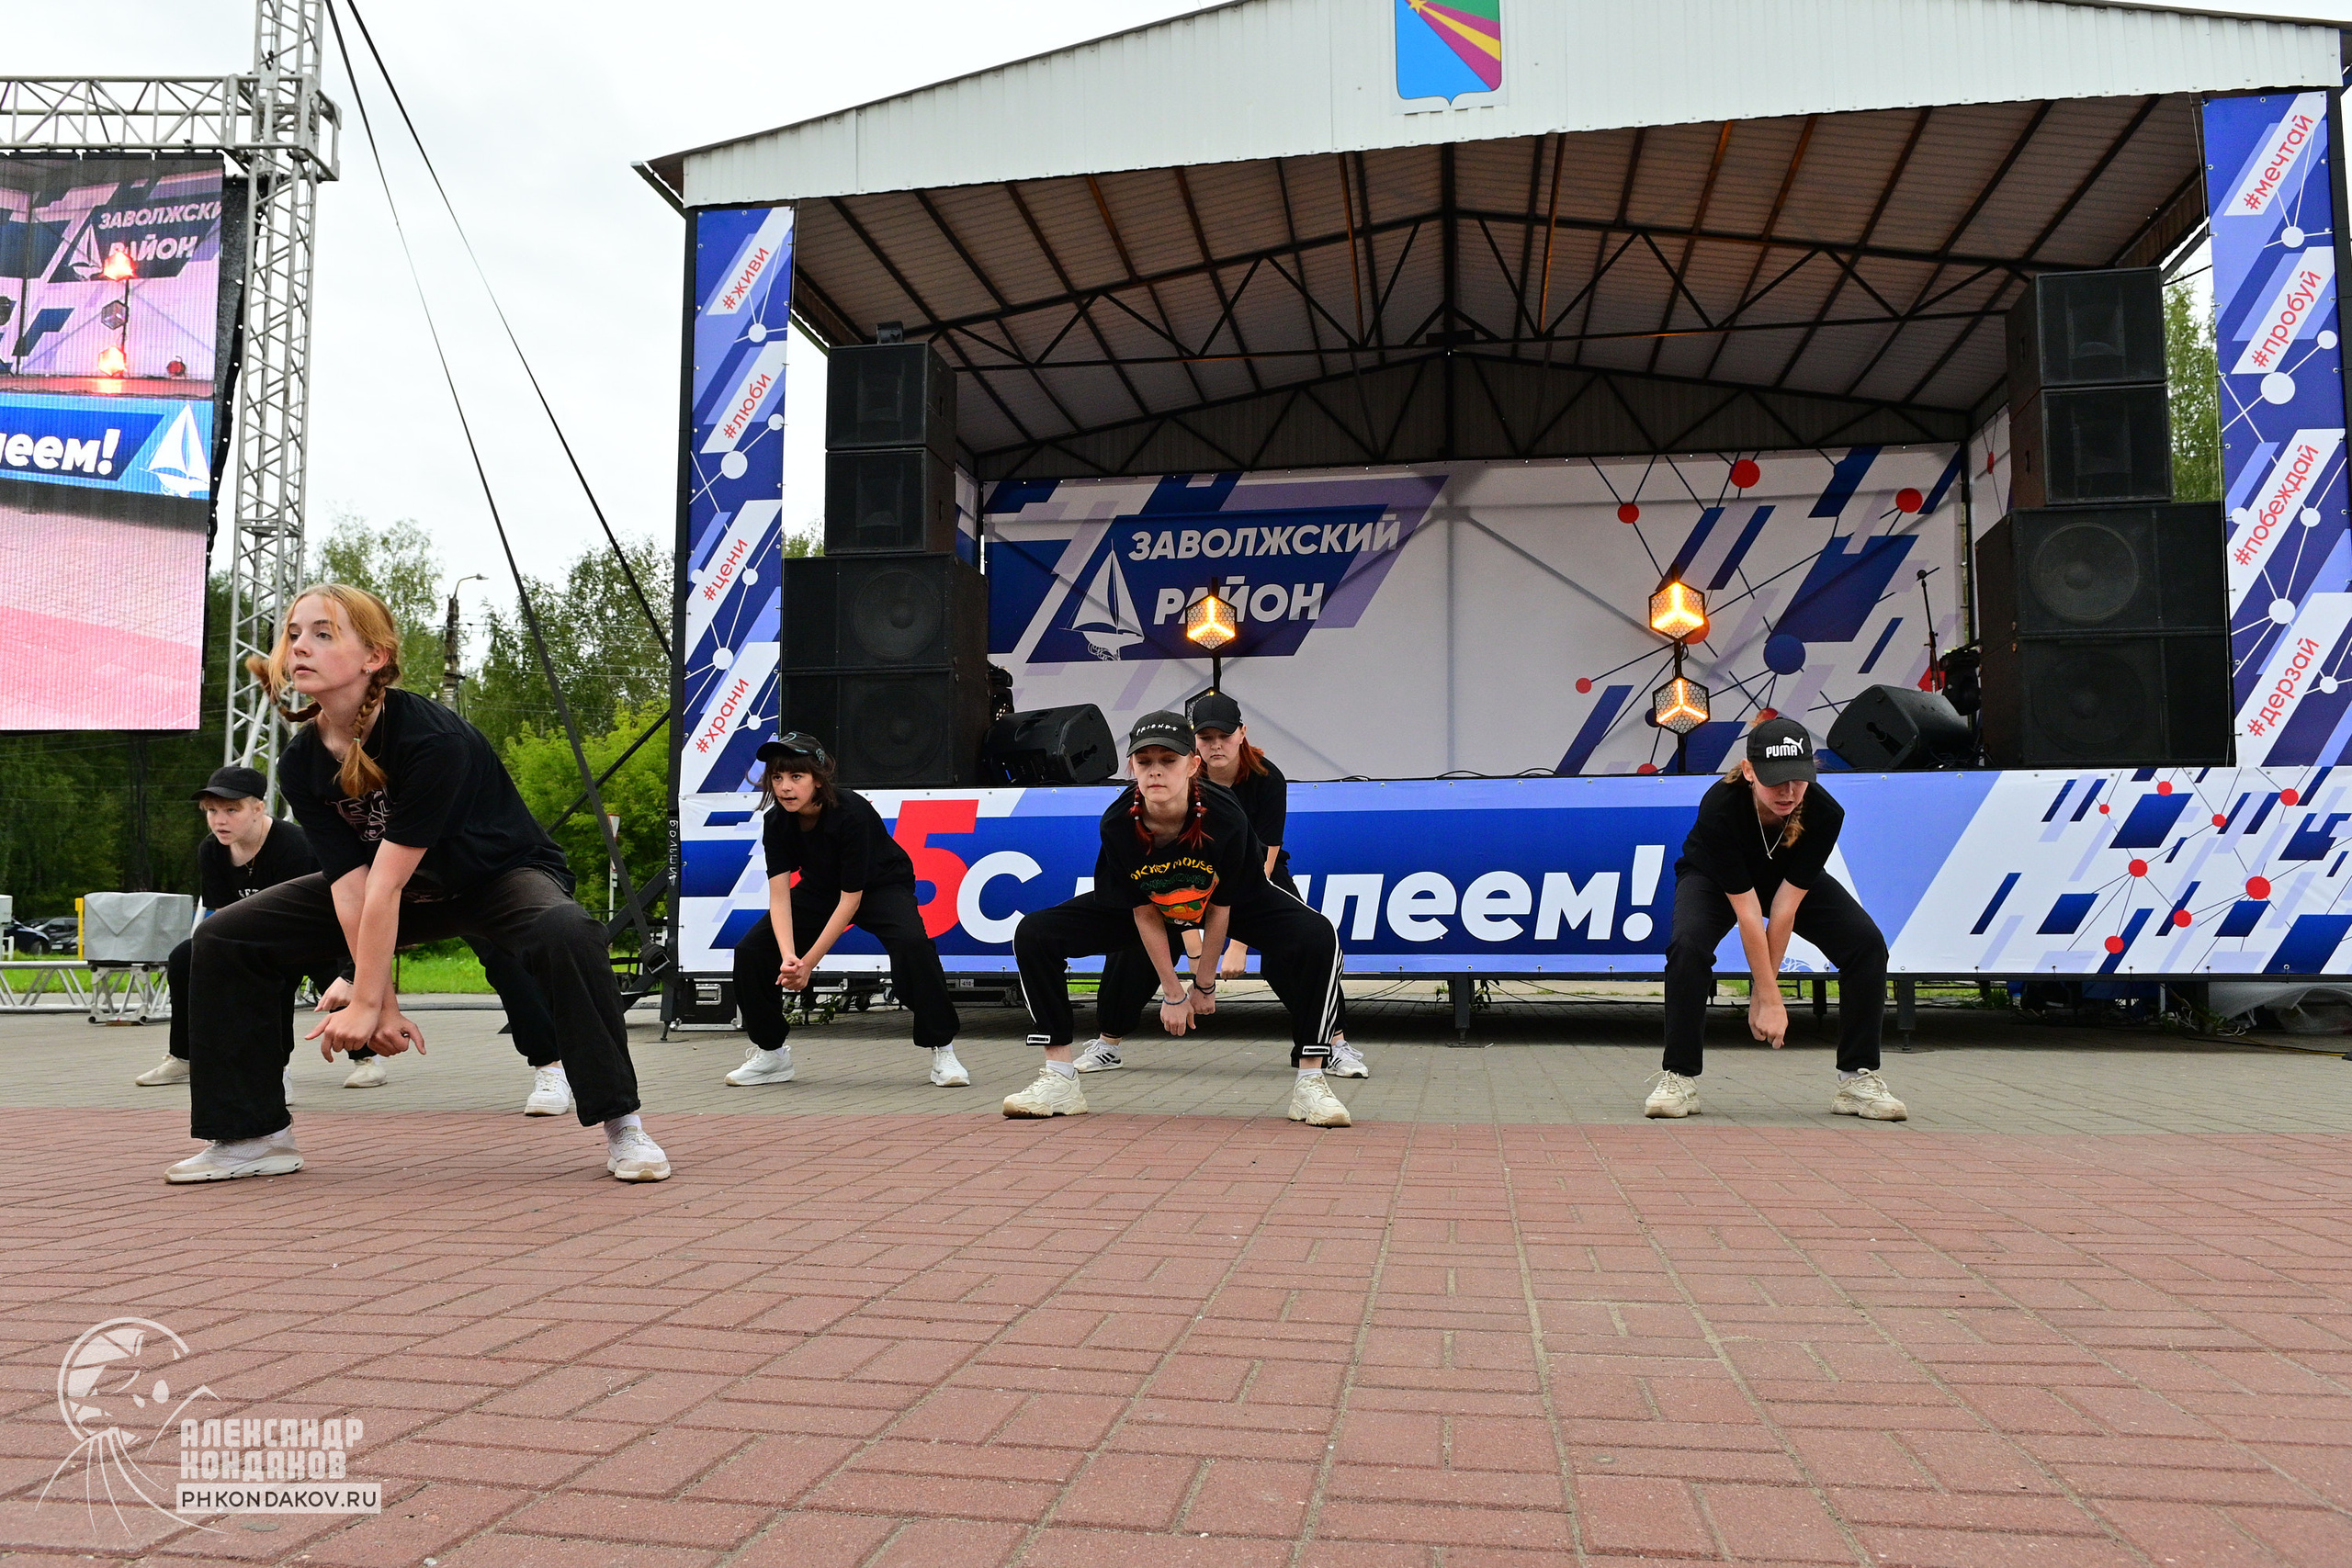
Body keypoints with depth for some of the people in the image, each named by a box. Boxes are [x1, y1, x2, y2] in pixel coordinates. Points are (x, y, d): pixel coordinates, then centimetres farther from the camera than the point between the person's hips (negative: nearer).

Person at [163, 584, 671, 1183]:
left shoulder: (432, 739, -32)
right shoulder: (300, 764, -12)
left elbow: (386, 881, -31)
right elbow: (350, 883, -16)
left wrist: (365, 1002, -28)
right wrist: (384, 1003, -21)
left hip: (501, 873, -6)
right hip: (410, 891, 7)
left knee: (565, 933, -41)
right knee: (223, 940, -2)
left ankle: (621, 1124, -29)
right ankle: (254, 1135, 7)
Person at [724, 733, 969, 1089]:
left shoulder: (851, 813, -33)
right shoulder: (776, 821, -18)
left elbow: (851, 898, -30)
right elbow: (779, 894, -21)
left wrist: (808, 963, -31)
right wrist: (788, 956, -38)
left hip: (881, 885, -5)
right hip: (819, 891, 6)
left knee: (912, 943, -35)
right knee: (751, 949, -8)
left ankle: (941, 1050, -22)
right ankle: (771, 1052, 11)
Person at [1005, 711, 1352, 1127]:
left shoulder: (1225, 818, -35)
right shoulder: (1116, 824, -30)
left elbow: (1219, 908, -21)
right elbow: (1144, 913, -17)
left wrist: (1204, 986, -10)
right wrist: (1172, 993, -11)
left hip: (1237, 902, -1)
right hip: (1145, 906, 2)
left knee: (1317, 937, -28)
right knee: (1034, 935, -14)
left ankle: (1309, 1082, -18)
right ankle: (1059, 1081, -7)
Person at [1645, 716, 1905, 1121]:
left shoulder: (1825, 813, -33)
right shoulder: (1719, 808, -39)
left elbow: (1785, 906, -28)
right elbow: (1747, 912, -35)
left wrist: (1763, 993, -23)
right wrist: (1770, 998, -31)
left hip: (1796, 879, 3)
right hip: (1715, 878, -2)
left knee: (1867, 944, -18)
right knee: (1688, 945, -31)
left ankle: (1858, 1079, -6)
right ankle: (1679, 1078, -18)